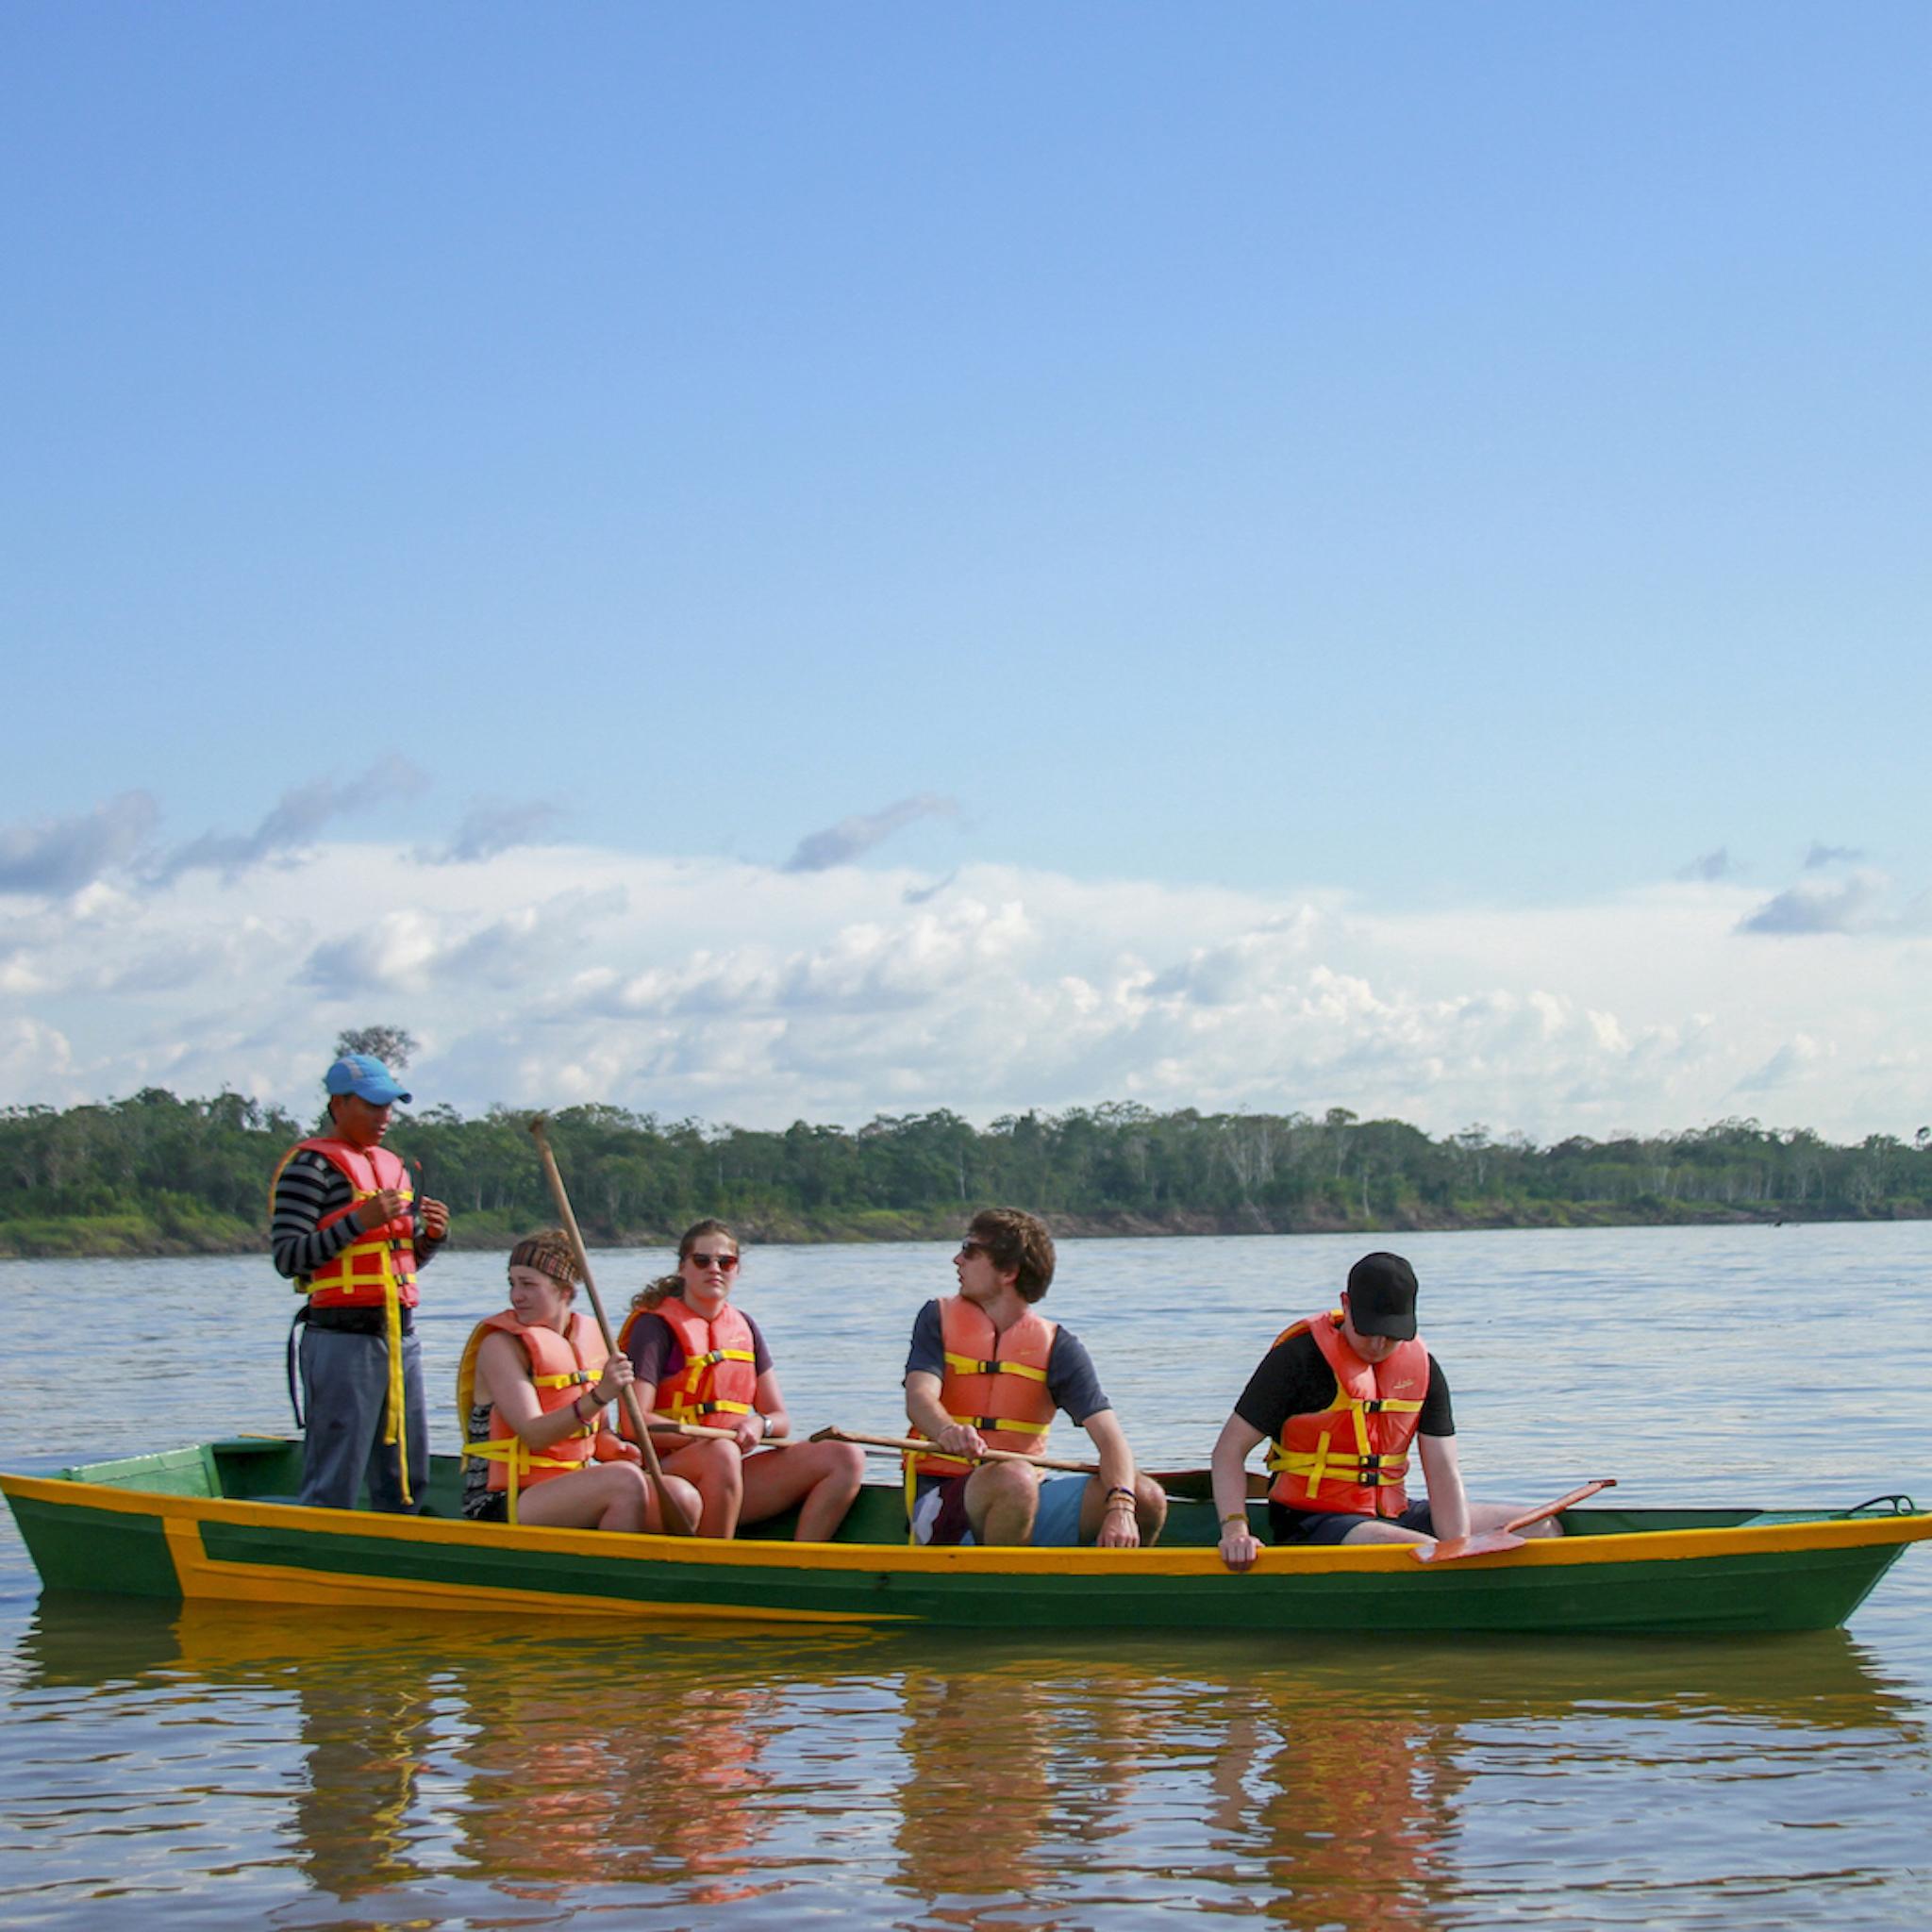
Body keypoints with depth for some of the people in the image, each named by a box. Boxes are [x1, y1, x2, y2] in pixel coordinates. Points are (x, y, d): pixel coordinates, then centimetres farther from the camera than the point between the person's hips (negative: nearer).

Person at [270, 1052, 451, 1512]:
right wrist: (359, 1221, -19)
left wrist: (432, 1236, 4)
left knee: (408, 1481, 10)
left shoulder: (393, 1167, 18)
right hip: (343, 1340, -8)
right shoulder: (310, 1165, -6)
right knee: (333, 1487, -8)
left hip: (400, 1335, 8)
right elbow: (287, 1258, -14)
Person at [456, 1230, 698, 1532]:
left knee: (682, 1498, -16)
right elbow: (533, 1435, -19)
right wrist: (598, 1397, -31)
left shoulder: (590, 1335, 12)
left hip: (571, 1491, 6)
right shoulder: (500, 1345, -7)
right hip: (501, 1505, -6)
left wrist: (626, 1452, -5)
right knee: (624, 1480, -30)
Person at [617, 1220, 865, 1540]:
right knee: (720, 1453, -41)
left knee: (847, 1458, -11)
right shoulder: (656, 1326, -3)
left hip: (734, 1478, 7)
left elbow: (781, 1420, 17)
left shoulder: (743, 1327, 17)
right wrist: (715, 1438, -22)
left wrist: (759, 1425, -9)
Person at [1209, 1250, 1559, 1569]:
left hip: (1394, 1516, 7)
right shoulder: (1300, 1357, -10)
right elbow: (1230, 1449, -9)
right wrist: (1235, 1529, -25)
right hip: (1312, 1525, -7)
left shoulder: (1421, 1367, 6)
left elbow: (1443, 1473, 1)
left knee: (1542, 1529, -1)